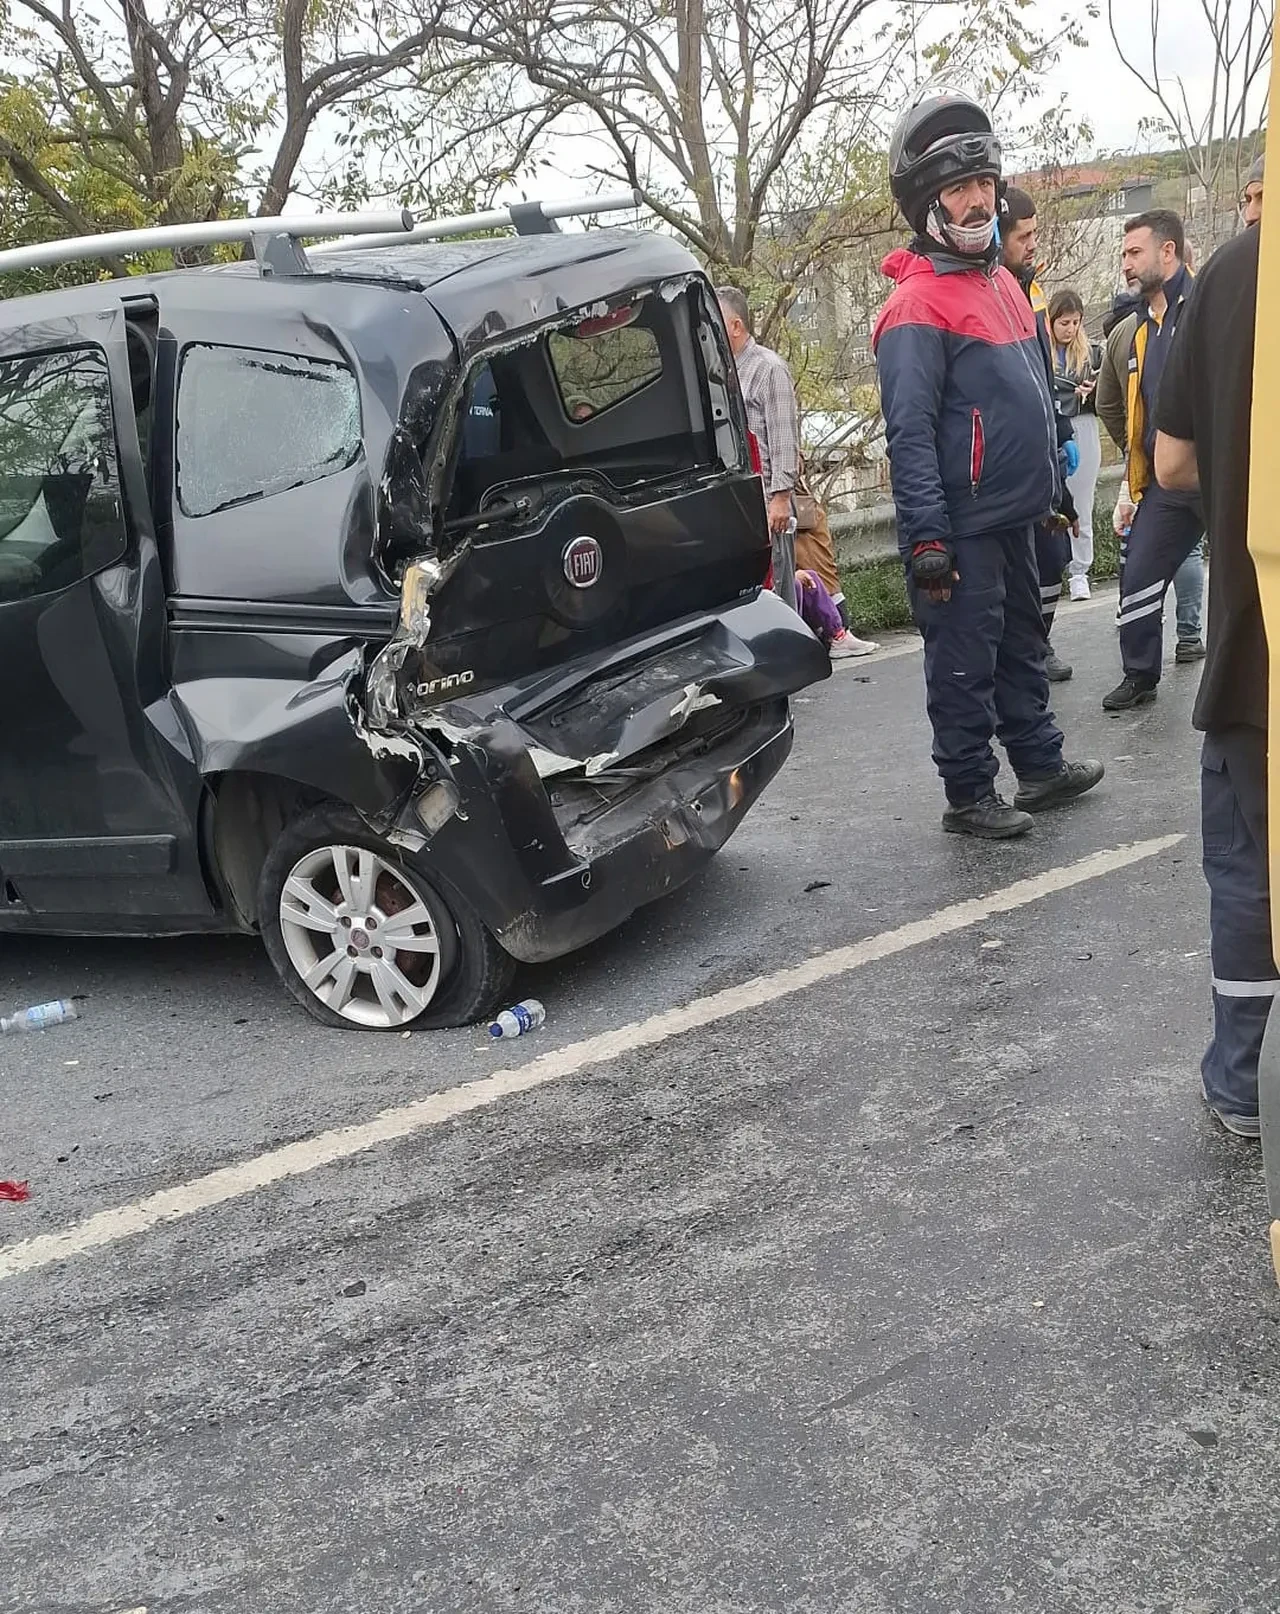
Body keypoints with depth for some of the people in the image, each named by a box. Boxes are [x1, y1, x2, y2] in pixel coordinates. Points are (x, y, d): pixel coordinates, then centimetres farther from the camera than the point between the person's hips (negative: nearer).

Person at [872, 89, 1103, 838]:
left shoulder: (1001, 280, 13)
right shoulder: (917, 305, -16)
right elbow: (909, 433, -21)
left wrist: (1051, 484, 22)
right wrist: (927, 538, -24)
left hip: (1017, 515, 9)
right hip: (962, 528, -9)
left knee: (1023, 646, 19)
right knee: (965, 664, 1)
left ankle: (1042, 765, 32)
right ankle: (970, 797, 13)